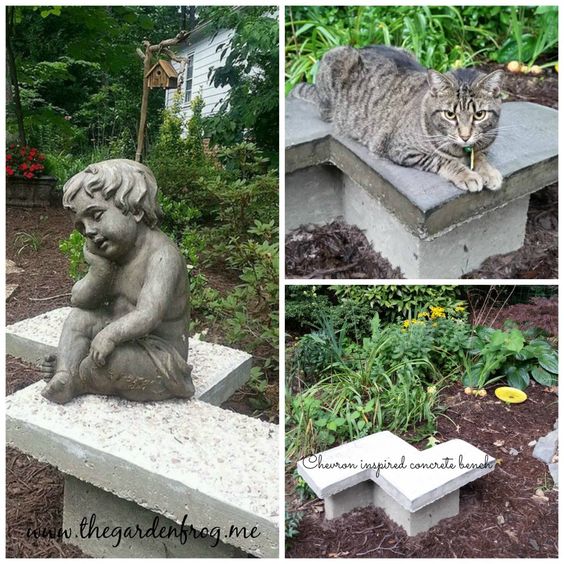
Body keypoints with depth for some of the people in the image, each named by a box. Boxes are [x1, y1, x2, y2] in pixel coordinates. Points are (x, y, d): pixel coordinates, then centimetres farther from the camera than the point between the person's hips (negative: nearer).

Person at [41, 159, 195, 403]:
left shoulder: (162, 255, -23)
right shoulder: (116, 251, 2)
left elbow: (147, 316, -35)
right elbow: (79, 301, 1)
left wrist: (111, 333, -49)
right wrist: (99, 269, -15)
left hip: (159, 361, -8)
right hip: (125, 344, 8)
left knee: (106, 356, -30)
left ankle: (76, 380, 1)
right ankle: (63, 377, -7)